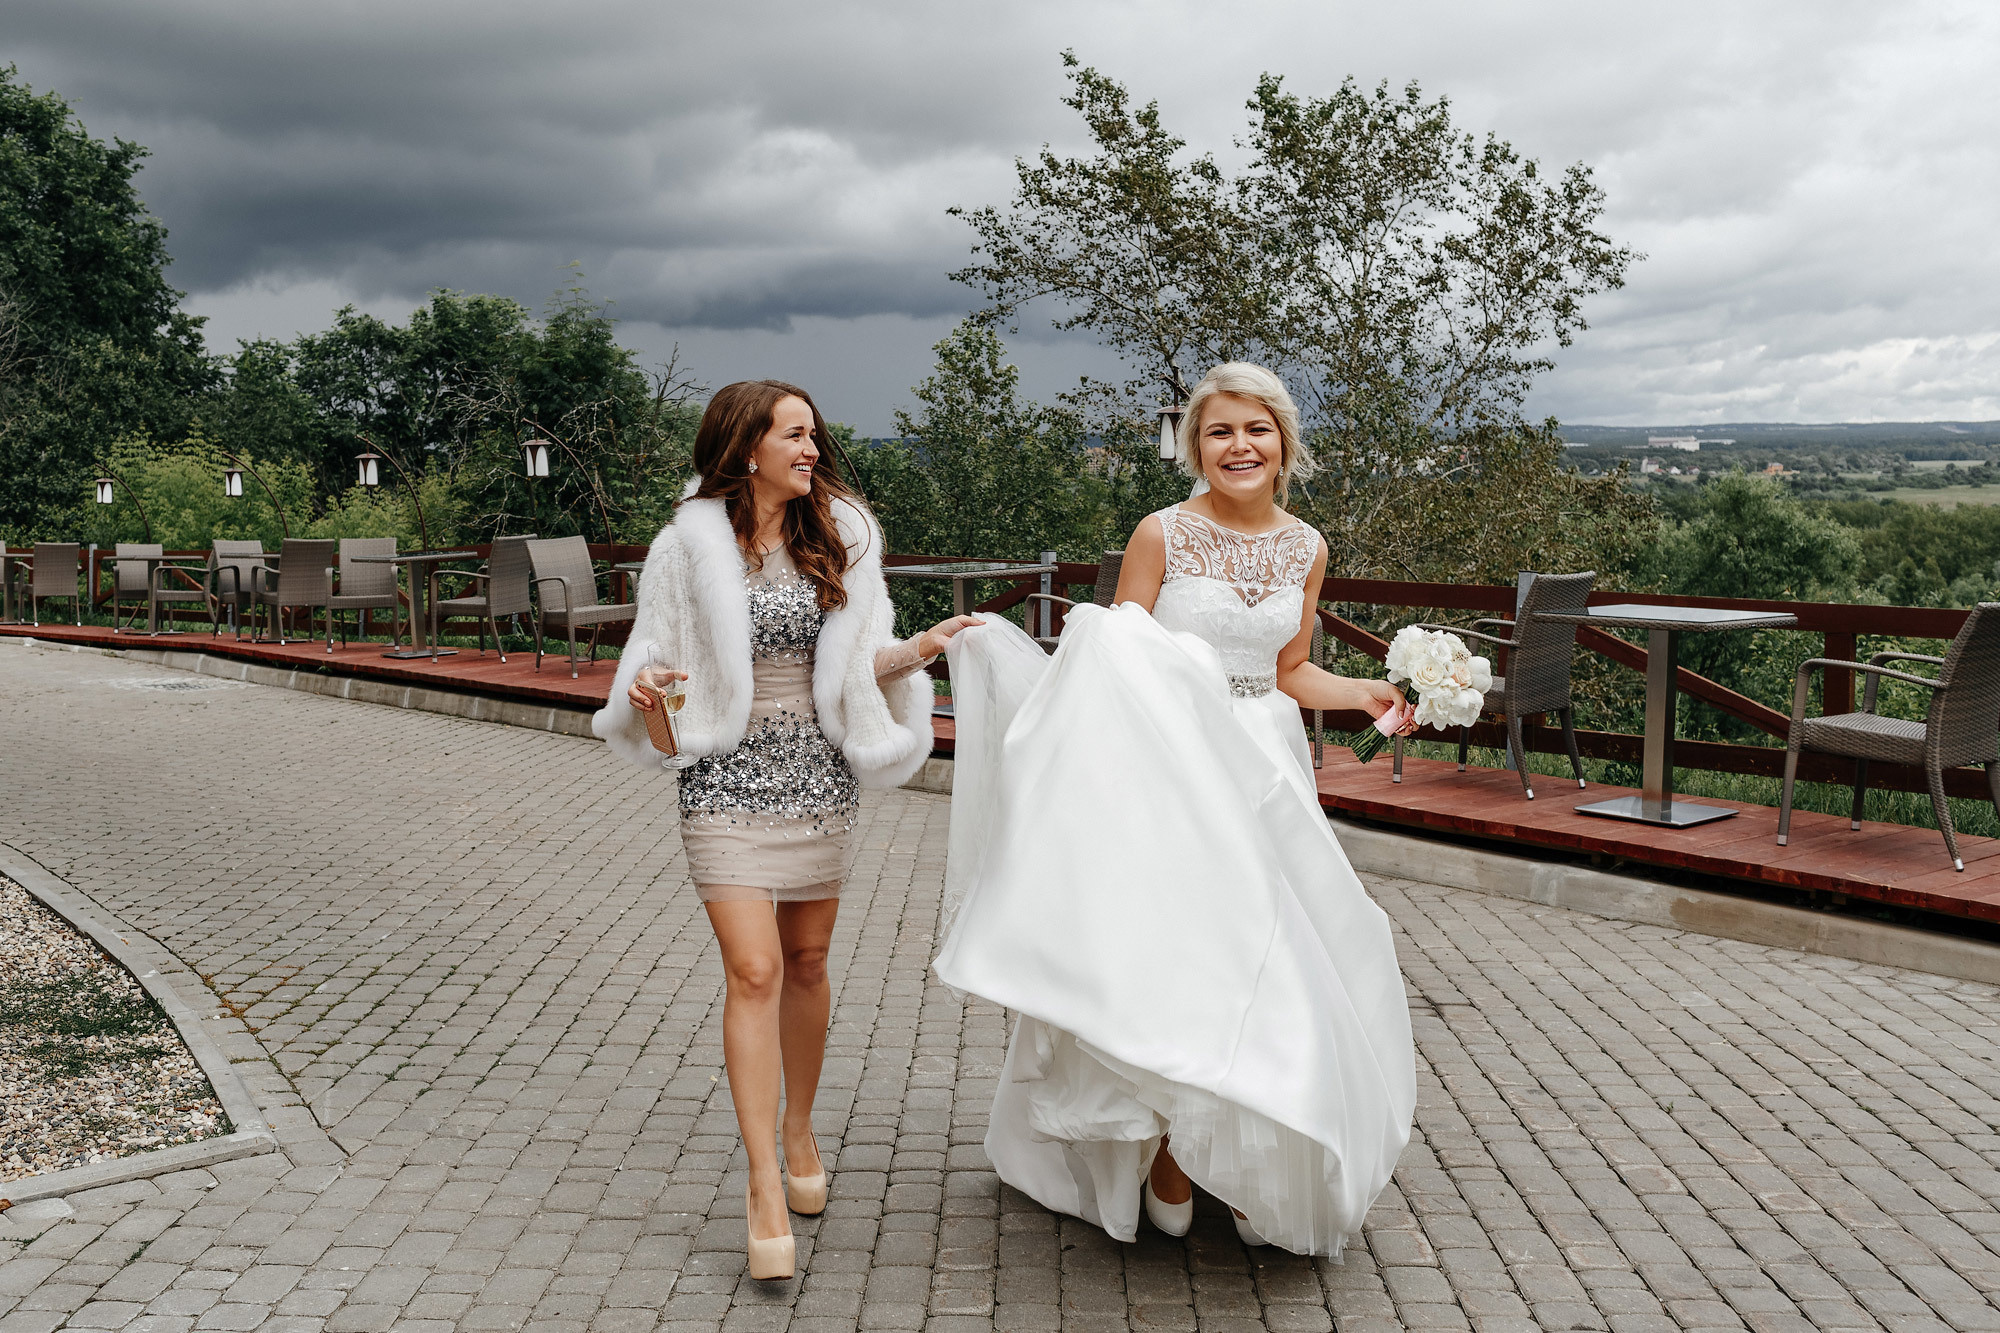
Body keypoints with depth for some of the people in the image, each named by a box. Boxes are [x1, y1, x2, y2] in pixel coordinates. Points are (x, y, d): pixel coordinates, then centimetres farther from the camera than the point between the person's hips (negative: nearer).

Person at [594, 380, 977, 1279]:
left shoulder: (839, 538, 6)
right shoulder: (688, 548, -3)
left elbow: (856, 668, 10)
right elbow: (655, 665, 3)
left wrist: (917, 651, -8)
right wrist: (645, 693, -19)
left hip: (821, 775, 3)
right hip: (729, 779, -3)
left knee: (806, 962, 13)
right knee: (753, 971, -10)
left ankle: (799, 1130, 34)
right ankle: (765, 1186, -4)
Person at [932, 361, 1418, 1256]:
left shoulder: (1305, 549, 6)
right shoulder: (1162, 535, -7)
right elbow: (1112, 662, -4)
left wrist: (1369, 693, 1)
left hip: (1265, 768, 4)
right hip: (1171, 770, -4)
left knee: (1265, 959, 6)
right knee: (1173, 956, -4)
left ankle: (1255, 1161, 26)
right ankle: (1170, 1152, 18)